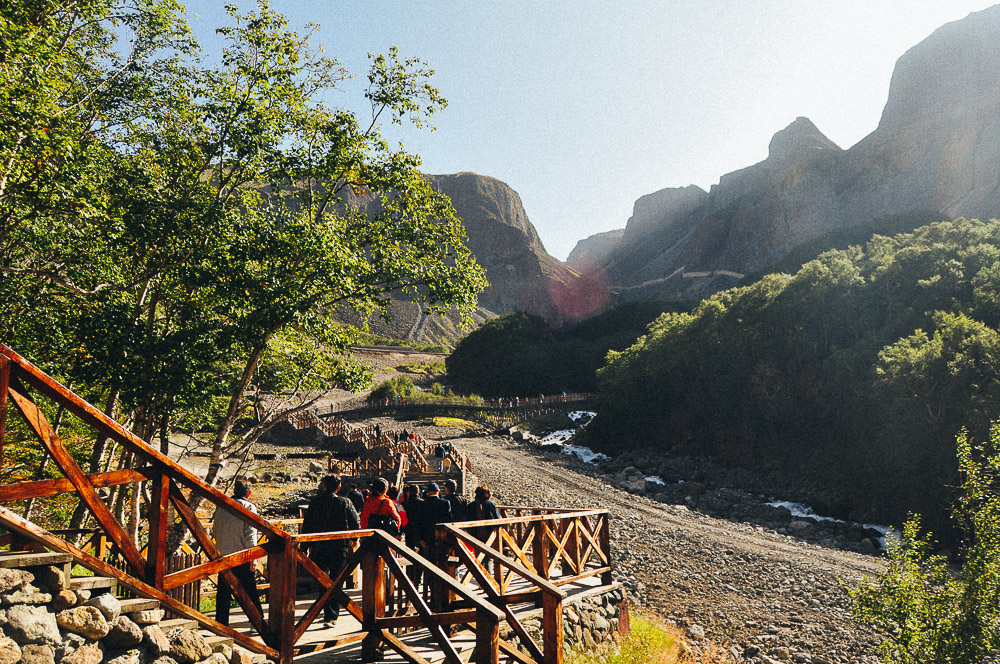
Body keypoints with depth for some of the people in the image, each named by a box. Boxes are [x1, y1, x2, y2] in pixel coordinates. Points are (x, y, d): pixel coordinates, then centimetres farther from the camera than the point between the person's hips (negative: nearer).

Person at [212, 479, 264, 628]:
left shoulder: (221, 507, 8)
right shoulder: (249, 507, -8)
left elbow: (215, 531, 17)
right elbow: (250, 534, -14)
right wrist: (253, 557, -15)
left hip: (222, 555, 4)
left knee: (223, 592, 11)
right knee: (250, 591, 3)